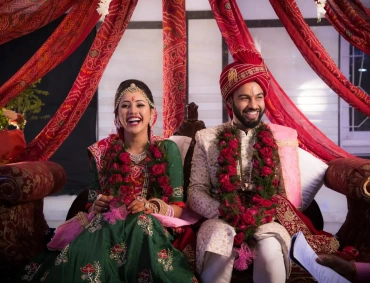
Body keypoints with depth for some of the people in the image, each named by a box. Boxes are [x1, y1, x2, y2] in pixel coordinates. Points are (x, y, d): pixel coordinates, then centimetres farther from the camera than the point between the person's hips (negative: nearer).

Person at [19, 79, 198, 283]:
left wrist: (152, 206, -18)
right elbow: (92, 204, 14)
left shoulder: (167, 149, 3)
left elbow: (177, 208, 2)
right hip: (108, 226, 1)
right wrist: (98, 205, -10)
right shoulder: (102, 151, 7)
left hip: (151, 228, 0)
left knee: (143, 225, -36)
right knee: (83, 253, -33)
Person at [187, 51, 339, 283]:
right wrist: (226, 214, -14)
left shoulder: (284, 136, 10)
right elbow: (196, 191, 5)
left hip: (269, 219, 1)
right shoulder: (207, 138, 10)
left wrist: (264, 214, -12)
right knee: (216, 254, -35)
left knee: (270, 250, -34)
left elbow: (291, 192, 6)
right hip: (222, 219, 0)